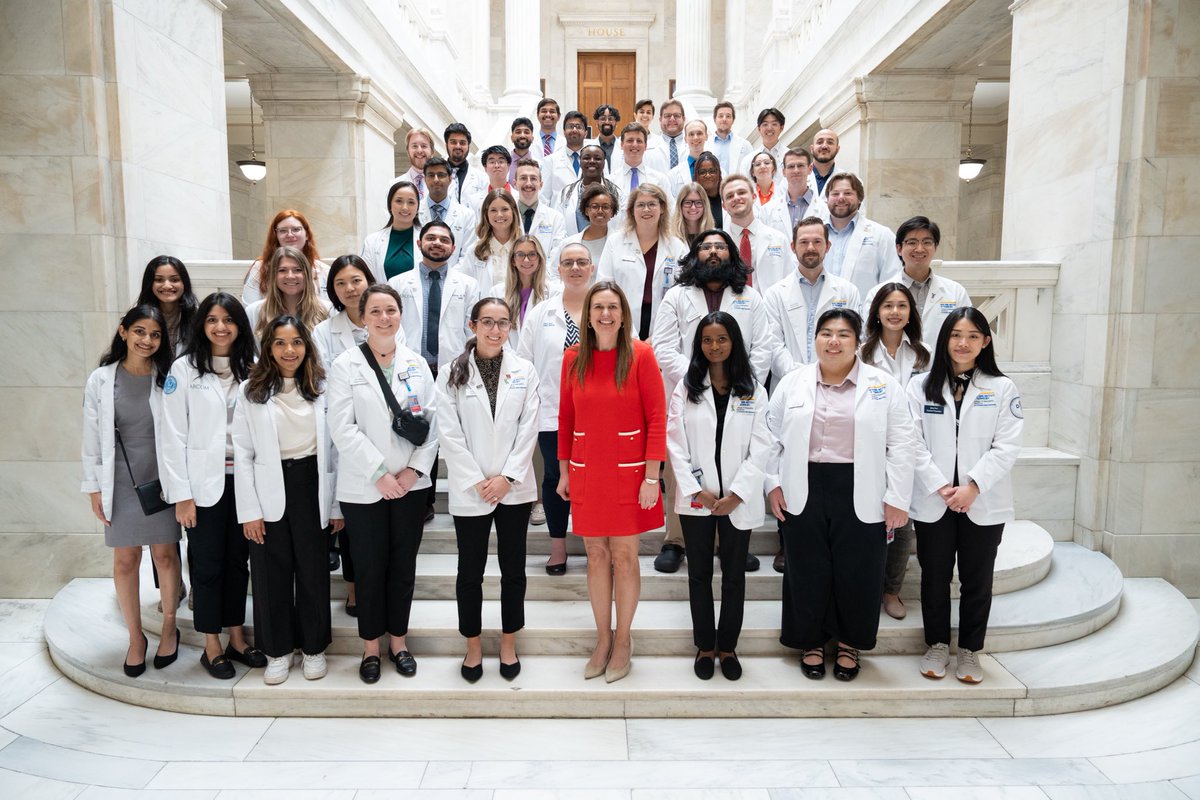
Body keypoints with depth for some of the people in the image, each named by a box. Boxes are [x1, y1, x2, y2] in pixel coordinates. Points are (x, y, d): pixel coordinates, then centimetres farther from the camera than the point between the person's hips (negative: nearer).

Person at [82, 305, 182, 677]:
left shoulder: (167, 378, -5)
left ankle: (169, 628, 27)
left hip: (161, 479, -1)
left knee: (165, 554, 8)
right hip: (120, 482, 1)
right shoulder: (101, 380, -3)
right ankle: (135, 636, 24)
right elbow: (91, 439, 1)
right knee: (125, 561, 8)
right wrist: (94, 488, 1)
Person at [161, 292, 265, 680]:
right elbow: (174, 435, -7)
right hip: (204, 482, -3)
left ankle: (237, 638, 26)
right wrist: (182, 494, -10)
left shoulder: (251, 369, 5)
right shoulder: (184, 368, -4)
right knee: (207, 563, 7)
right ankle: (212, 647, 21)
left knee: (238, 560, 13)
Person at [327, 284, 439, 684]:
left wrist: (415, 469, -8)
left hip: (410, 483, 3)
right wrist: (379, 474, -14)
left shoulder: (416, 363, 6)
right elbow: (343, 428, -10)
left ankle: (398, 640, 27)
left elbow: (431, 421, 2)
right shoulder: (346, 365, -3)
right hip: (363, 487, -2)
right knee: (370, 567, 6)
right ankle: (371, 646, 24)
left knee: (404, 564, 10)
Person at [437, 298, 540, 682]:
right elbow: (450, 434, -5)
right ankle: (473, 646, 27)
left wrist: (507, 477, -10)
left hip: (514, 488, 1)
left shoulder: (524, 371, 2)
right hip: (469, 491, -1)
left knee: (513, 569, 10)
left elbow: (528, 430, -2)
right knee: (470, 572, 9)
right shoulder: (452, 374, -2)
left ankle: (508, 644, 27)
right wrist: (476, 482, -10)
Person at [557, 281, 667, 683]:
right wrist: (564, 471, 10)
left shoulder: (640, 355, -6)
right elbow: (566, 418, 9)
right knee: (596, 556, 11)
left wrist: (651, 477, -12)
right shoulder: (573, 358, 3)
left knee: (624, 557, 6)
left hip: (628, 473, -3)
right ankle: (603, 639, 27)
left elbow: (657, 419, -8)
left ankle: (623, 639, 25)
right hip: (586, 474, 3)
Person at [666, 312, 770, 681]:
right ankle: (704, 646, 24)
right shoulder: (686, 388, 2)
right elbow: (675, 443, -3)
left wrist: (736, 495, -11)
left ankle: (727, 647, 24)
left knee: (734, 575, 10)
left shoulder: (753, 390, 1)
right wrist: (697, 490, -11)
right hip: (696, 499, 0)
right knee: (700, 574, 10)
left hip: (738, 500, 0)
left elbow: (759, 448, -3)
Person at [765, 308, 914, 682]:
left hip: (861, 495, -1)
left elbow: (900, 445, -1)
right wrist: (774, 483, 2)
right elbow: (772, 437, 8)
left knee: (856, 572, 8)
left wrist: (897, 497, -5)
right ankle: (810, 642, 28)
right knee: (808, 570, 9)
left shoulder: (884, 386, 1)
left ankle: (849, 644, 30)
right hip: (804, 491, 1)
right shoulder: (792, 384, 5)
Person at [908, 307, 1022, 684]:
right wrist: (940, 487, -12)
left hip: (983, 503, 0)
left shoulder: (1002, 388, 2)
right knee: (935, 577, 11)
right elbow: (915, 443, -3)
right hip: (933, 502, 1)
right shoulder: (921, 386, 2)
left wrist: (973, 486, -15)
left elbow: (1007, 446, -5)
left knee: (977, 580, 10)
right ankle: (937, 645, 27)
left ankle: (969, 650, 25)